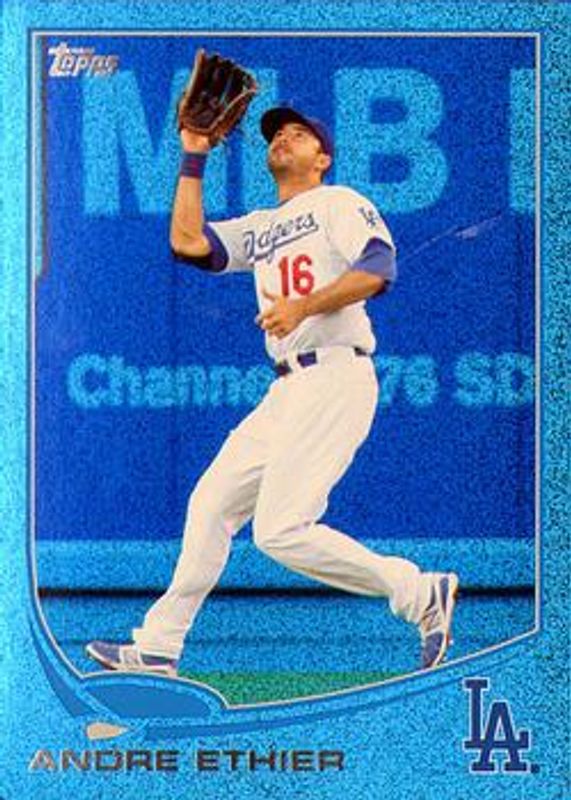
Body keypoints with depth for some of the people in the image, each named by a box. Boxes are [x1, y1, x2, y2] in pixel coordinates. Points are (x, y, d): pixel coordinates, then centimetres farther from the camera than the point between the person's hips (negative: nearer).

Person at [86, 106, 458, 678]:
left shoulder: (339, 202, 4)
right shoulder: (259, 229, 26)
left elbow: (378, 266, -13)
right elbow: (187, 241, 15)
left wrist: (305, 306, -23)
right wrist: (194, 158, 15)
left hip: (336, 379, -8)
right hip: (287, 392, 8)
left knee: (281, 531, -18)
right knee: (211, 504, 9)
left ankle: (422, 594, -8)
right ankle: (156, 648, 17)